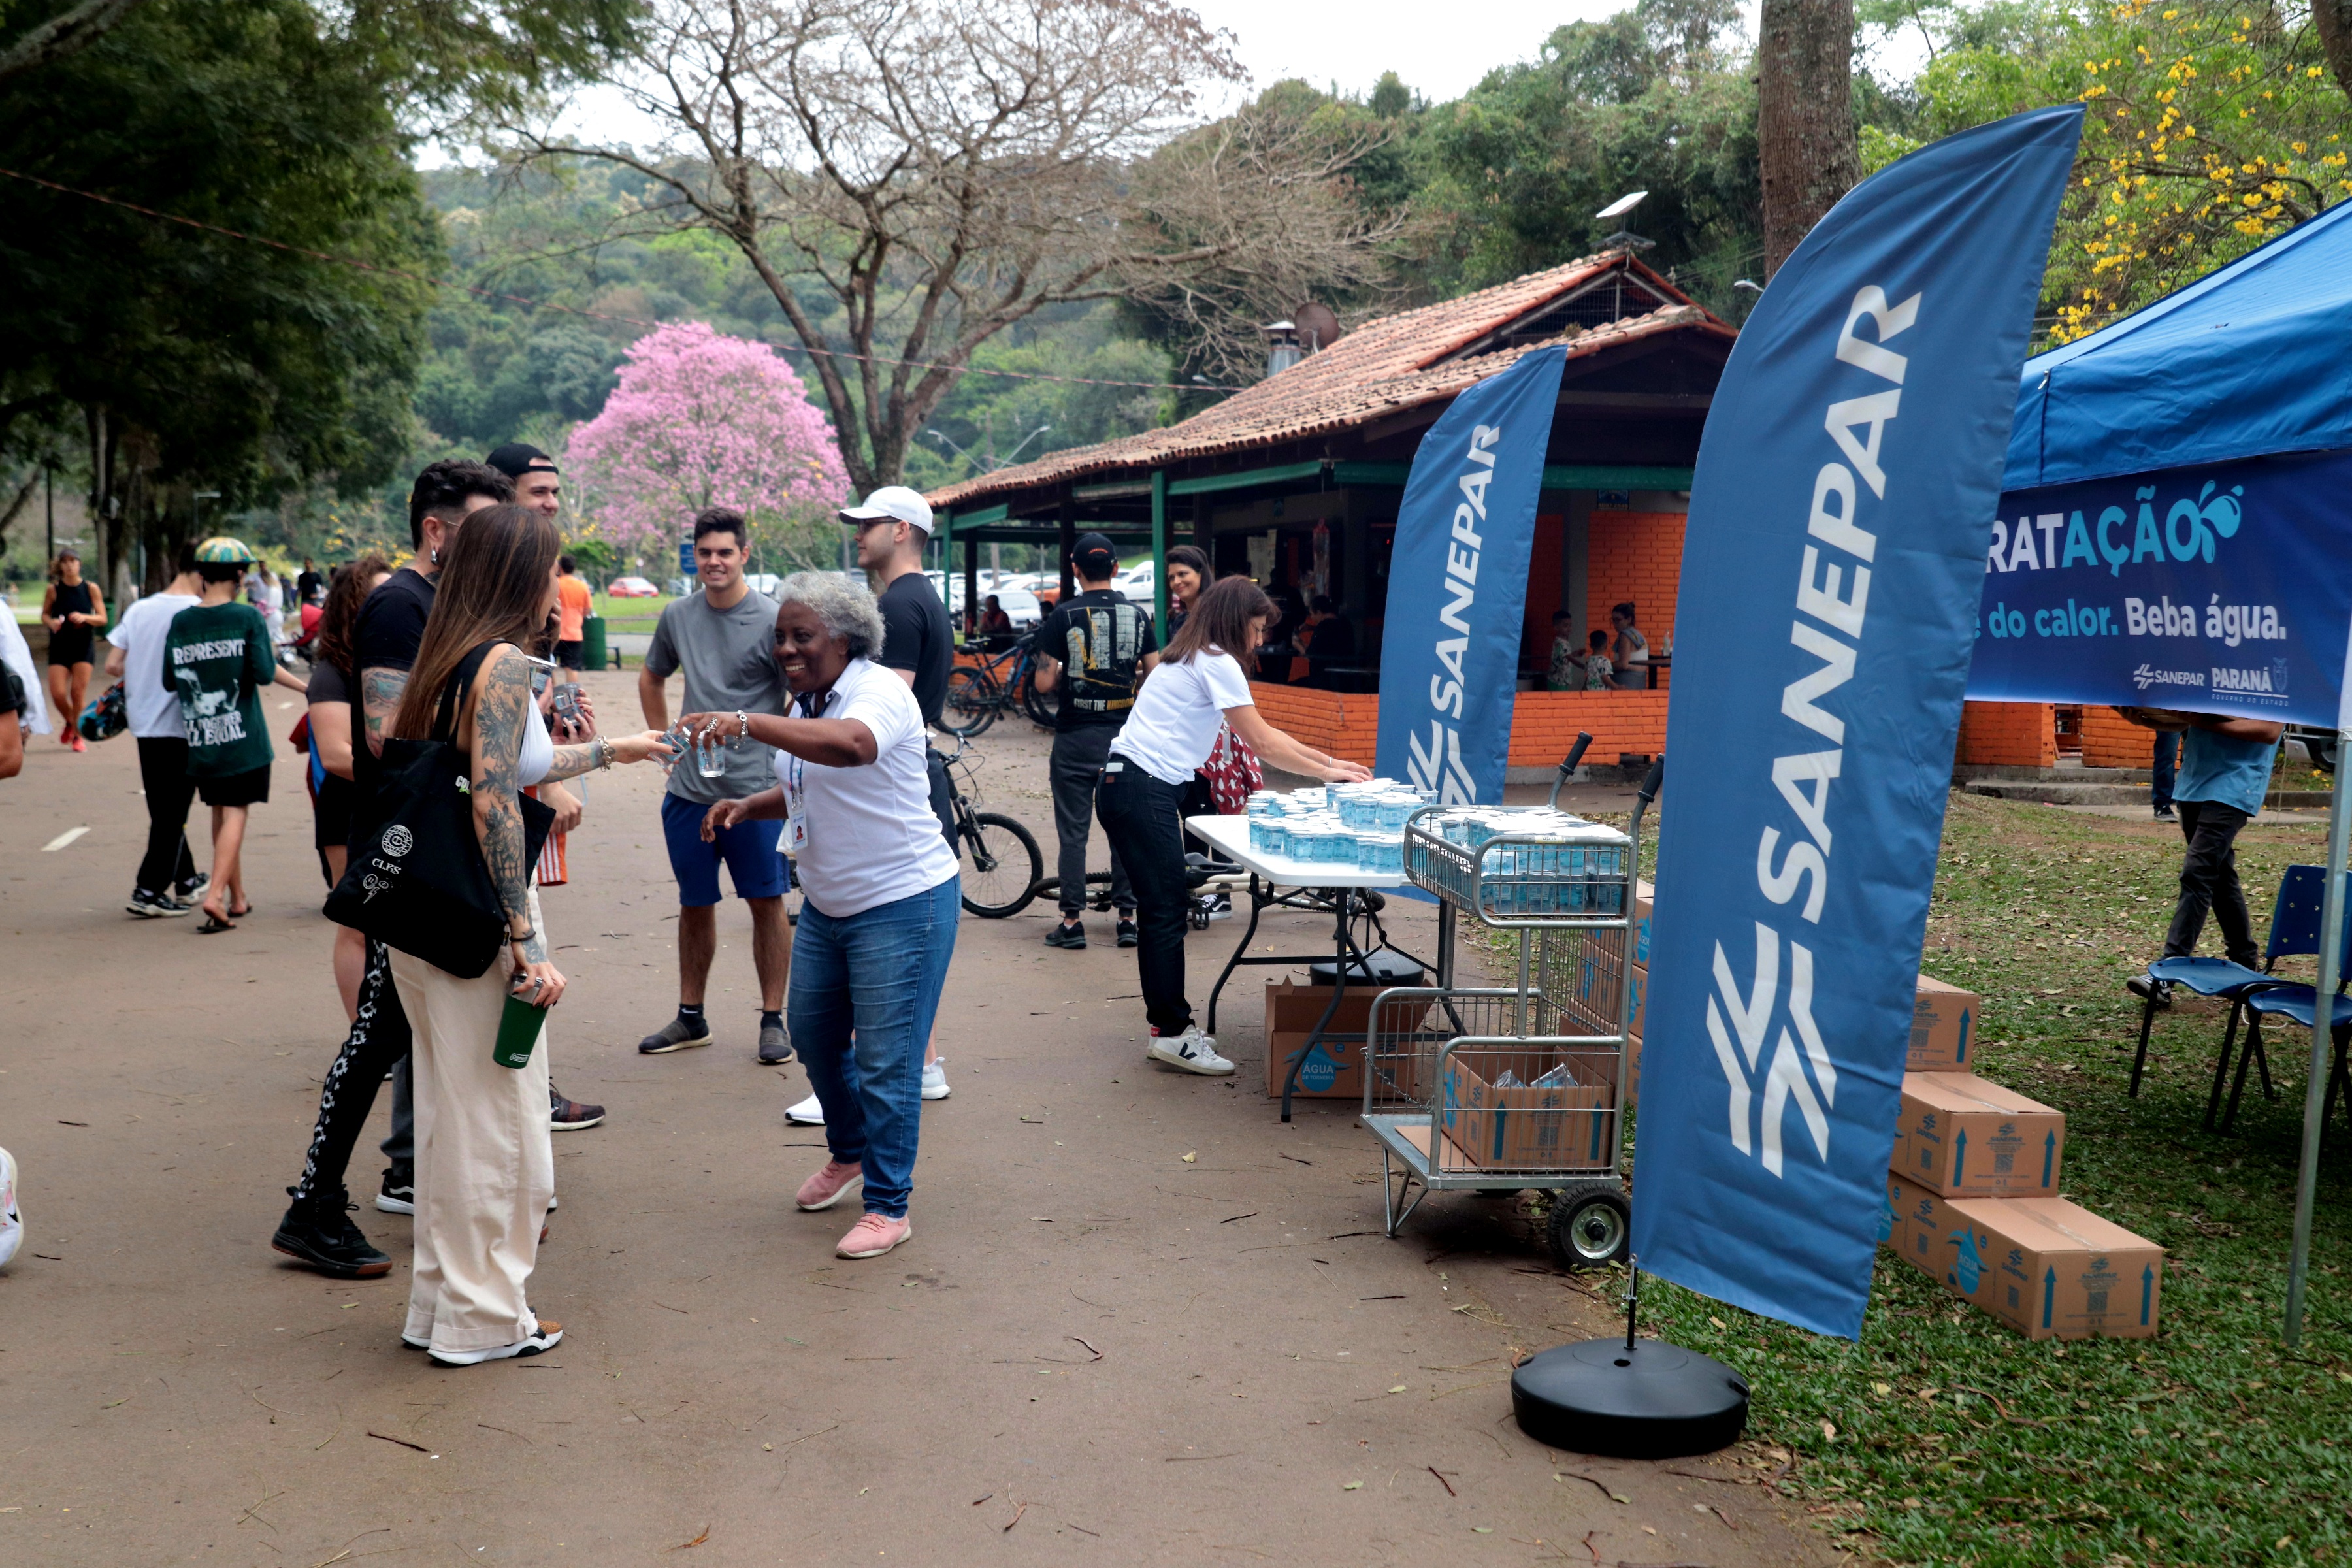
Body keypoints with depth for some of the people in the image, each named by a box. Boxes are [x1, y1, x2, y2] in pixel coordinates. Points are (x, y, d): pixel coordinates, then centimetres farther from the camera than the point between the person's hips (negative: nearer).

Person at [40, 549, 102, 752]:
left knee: (78, 692, -5)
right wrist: (51, 622, -14)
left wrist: (84, 618, -19)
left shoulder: (91, 589, -1)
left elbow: (103, 618, -1)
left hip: (83, 646, -1)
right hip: (59, 646, 1)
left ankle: (78, 735, 11)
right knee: (57, 694, -6)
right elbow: (44, 615, 8)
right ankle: (69, 724, 25)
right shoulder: (54, 589, -1)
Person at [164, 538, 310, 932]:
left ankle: (238, 899, 24)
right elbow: (265, 674, -12)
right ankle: (215, 896, -15)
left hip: (201, 738, 4)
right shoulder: (248, 618, -8)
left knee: (221, 812, 15)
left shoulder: (180, 622, 2)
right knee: (235, 813, -1)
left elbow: (169, 680, 8)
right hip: (242, 737, -4)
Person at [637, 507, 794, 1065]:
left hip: (755, 789, -4)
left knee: (767, 904, 2)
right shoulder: (677, 616, 7)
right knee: (695, 906, 13)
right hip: (689, 790, 4)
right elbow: (651, 679, 24)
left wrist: (778, 756, -7)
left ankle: (773, 1019, 12)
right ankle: (690, 1017, 26)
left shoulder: (771, 620, -8)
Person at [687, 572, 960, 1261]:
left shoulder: (880, 692, -19)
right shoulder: (806, 705, 9)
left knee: (885, 1061, -4)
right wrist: (748, 807, 3)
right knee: (814, 1035, 19)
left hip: (901, 903, -9)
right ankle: (849, 1152, 43)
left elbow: (850, 745, -43)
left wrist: (747, 724, -49)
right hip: (827, 903, 9)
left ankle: (888, 1206, 10)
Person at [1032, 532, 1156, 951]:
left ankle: (1072, 921, 5)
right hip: (1125, 736, 3)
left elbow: (1045, 682, -9)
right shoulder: (1137, 614, 2)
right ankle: (1128, 917, 11)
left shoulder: (1063, 616, -7)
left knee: (1073, 831, 3)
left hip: (1076, 737, -2)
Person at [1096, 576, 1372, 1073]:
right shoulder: (1217, 665, -9)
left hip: (1128, 789, 10)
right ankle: (1172, 1033, -2)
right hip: (1143, 793, -10)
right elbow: (1261, 743, -9)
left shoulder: (1191, 659, 21)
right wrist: (1327, 773, 0)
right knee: (1167, 913, -6)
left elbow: (1262, 734, 22)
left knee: (1161, 911, 13)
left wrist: (1329, 760, 18)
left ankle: (1168, 1022, 20)